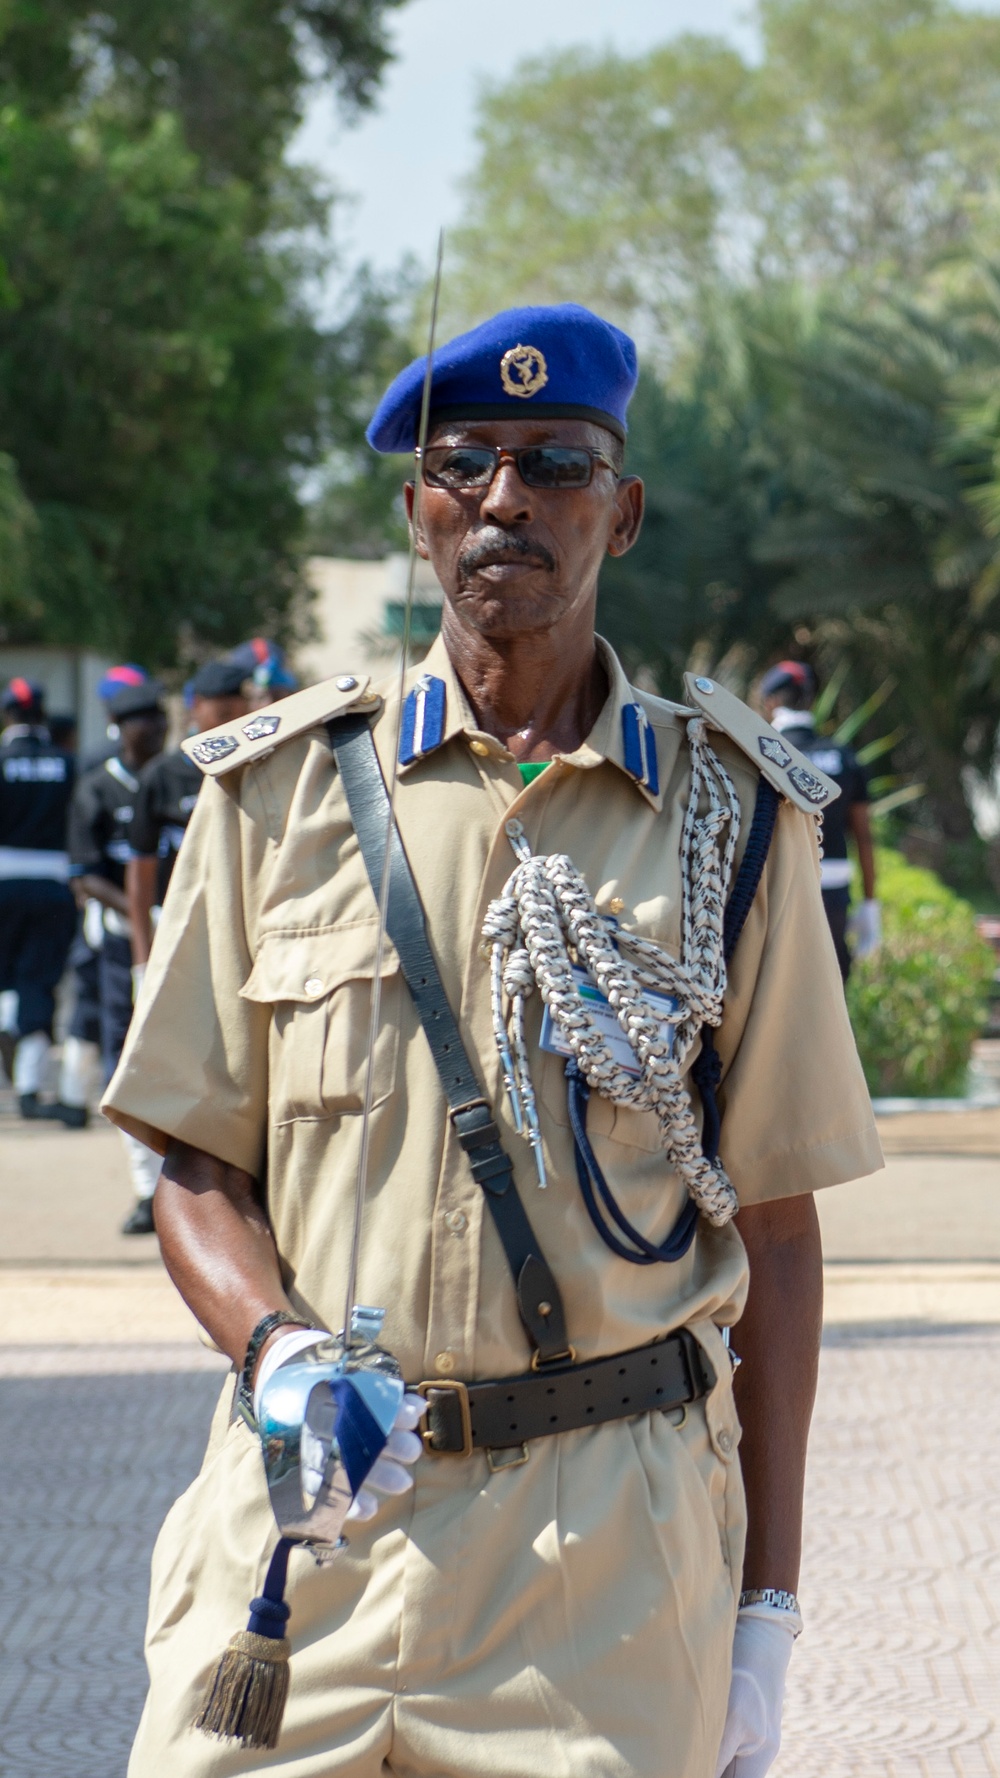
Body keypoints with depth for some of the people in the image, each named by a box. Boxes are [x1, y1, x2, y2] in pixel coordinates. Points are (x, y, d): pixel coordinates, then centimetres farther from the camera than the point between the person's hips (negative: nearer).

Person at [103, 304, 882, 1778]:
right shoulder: (281, 791, 7)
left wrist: (768, 1601, 4)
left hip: (614, 1523, 0)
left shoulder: (727, 815, 6)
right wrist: (278, 1348, -12)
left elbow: (775, 1223, 7)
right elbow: (197, 1163, 9)